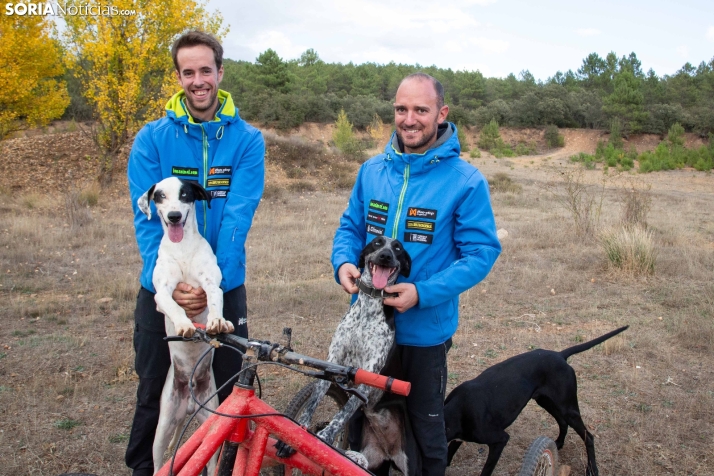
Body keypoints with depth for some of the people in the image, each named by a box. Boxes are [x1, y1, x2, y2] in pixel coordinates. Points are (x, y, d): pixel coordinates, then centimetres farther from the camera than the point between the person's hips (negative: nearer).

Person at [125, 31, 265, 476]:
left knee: (228, 394, 13)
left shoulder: (247, 140, -5)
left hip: (225, 289, 0)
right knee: (154, 395, 14)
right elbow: (148, 219, -10)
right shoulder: (152, 139, -4)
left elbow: (237, 217, -14)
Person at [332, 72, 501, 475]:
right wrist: (344, 263, -13)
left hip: (425, 327, -4)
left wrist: (421, 293, -25)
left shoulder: (466, 181, -13)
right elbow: (350, 227, 9)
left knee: (425, 424, 15)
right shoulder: (372, 170, 1)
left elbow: (481, 253, -14)